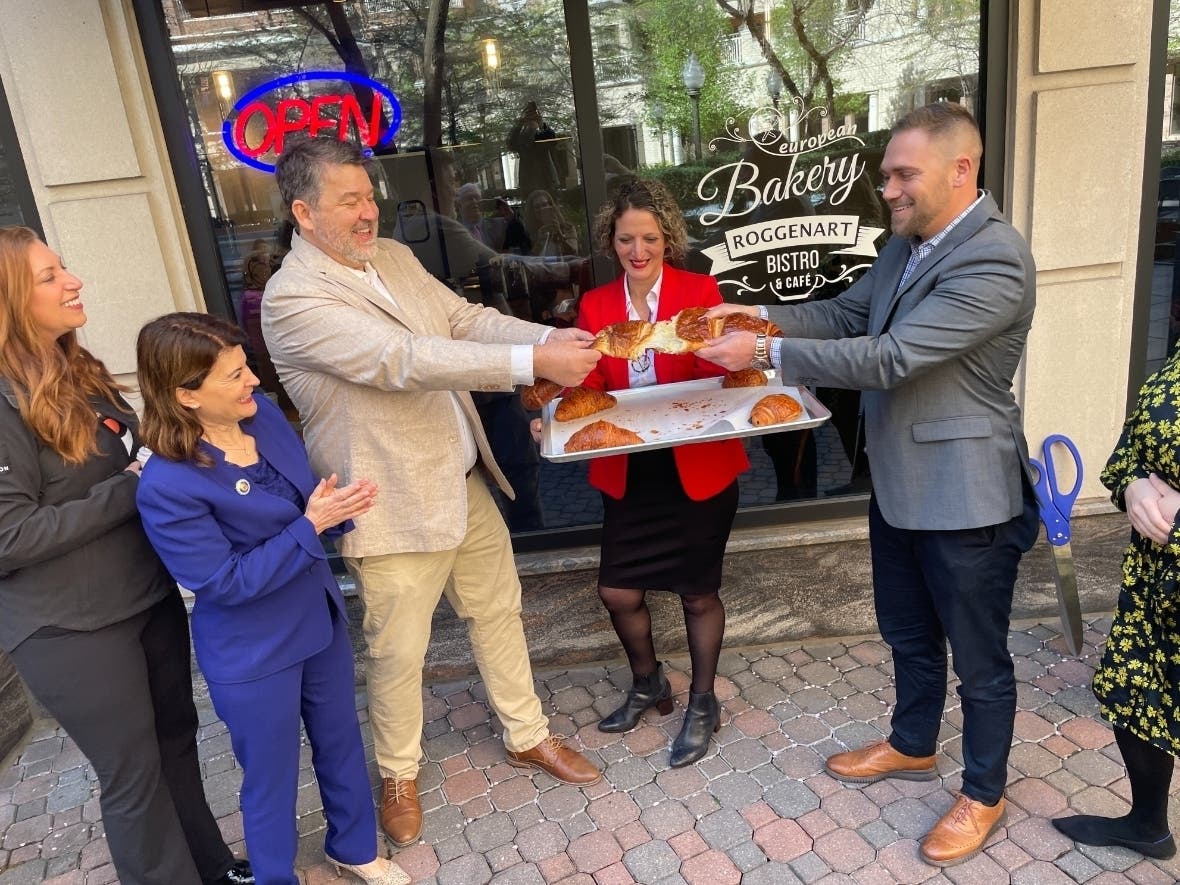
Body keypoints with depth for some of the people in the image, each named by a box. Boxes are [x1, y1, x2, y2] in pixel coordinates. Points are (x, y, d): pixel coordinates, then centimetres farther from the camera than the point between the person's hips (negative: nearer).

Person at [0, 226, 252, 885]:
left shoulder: (79, 372, 6)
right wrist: (128, 491, -22)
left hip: (150, 594, 8)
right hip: (71, 629, -8)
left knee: (177, 737, 20)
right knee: (133, 771, 9)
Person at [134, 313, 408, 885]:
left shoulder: (264, 413, -7)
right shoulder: (168, 485, -26)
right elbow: (226, 584, -22)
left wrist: (337, 506, -16)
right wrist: (310, 526, -25)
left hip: (319, 618, 7)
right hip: (252, 655, -6)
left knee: (341, 742, 24)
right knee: (271, 778, 16)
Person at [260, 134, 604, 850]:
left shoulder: (393, 256, 6)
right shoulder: (294, 299, -19)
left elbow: (466, 319, 4)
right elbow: (403, 359, -29)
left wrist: (553, 337, -14)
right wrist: (533, 362, -31)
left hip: (465, 482, 8)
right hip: (395, 506, -7)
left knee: (499, 610, 19)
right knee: (399, 654, 10)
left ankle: (528, 736, 41)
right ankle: (400, 773, 37)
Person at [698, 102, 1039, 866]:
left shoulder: (995, 262, -25)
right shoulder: (910, 241, 4)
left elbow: (887, 359, -30)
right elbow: (850, 313, 10)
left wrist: (764, 353, -26)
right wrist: (764, 316, -6)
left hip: (964, 495, -8)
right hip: (899, 481, 8)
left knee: (978, 658, 13)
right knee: (908, 633, 24)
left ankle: (985, 795, 36)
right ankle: (913, 747, 48)